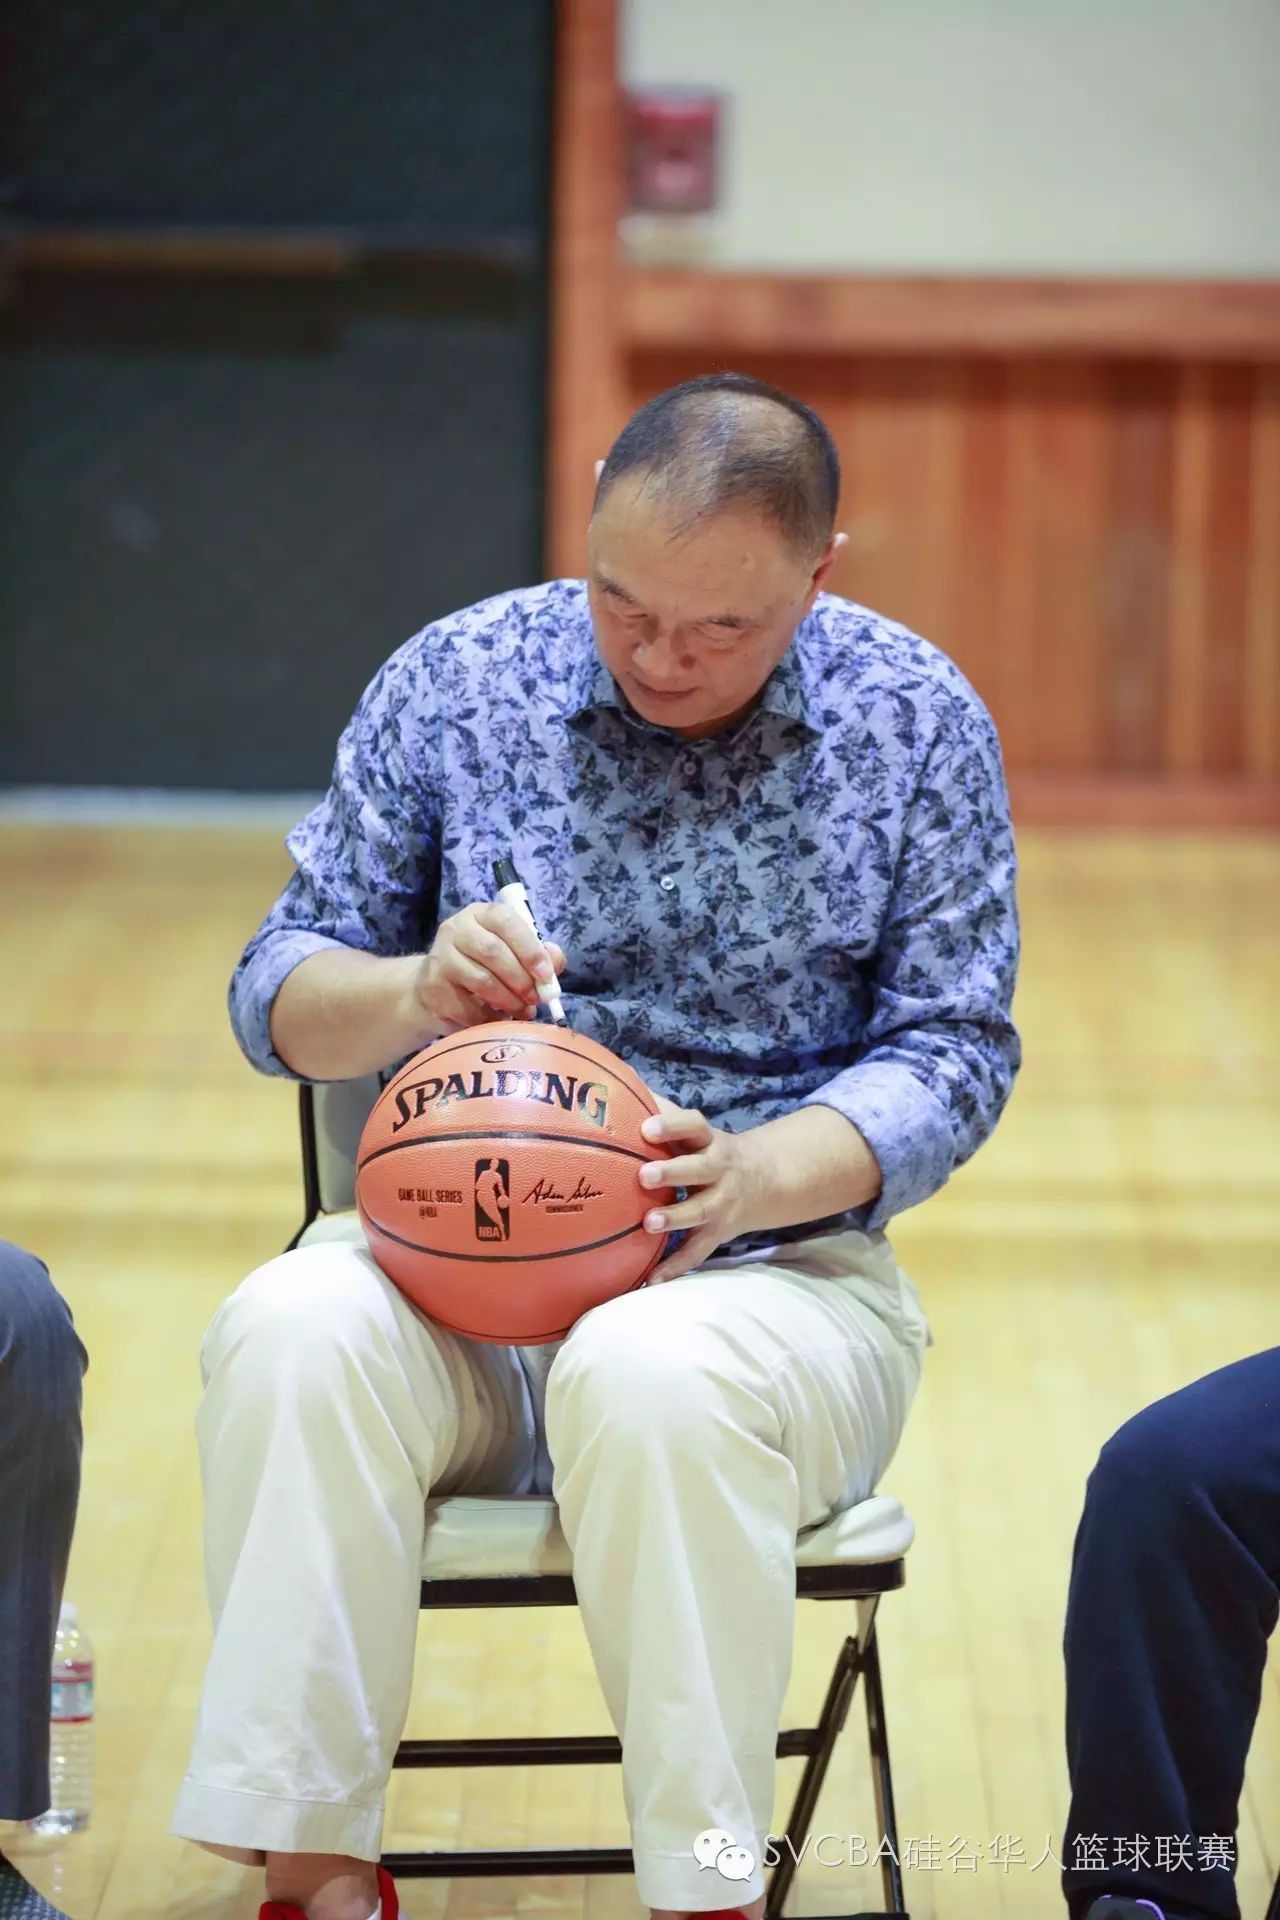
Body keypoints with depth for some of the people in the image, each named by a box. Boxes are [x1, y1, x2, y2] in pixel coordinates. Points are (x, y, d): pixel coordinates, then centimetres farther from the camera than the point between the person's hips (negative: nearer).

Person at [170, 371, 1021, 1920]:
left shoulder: (918, 723, 0)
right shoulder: (455, 681, 2)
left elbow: (955, 1051, -1)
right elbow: (279, 997, 6)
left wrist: (762, 1174, -21)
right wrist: (410, 995, -18)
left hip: (777, 1268, -2)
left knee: (650, 1376, -37)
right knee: (291, 1331, -32)